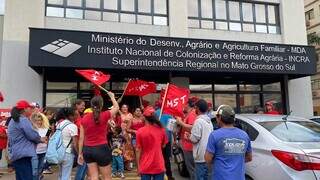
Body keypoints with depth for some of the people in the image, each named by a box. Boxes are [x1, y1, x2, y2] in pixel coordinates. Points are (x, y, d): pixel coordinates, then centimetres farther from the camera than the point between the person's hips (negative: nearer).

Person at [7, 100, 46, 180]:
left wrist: (39, 139, 16)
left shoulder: (13, 120, 18)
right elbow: (32, 135, -17)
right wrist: (40, 139, 3)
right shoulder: (23, 120, -14)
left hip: (16, 154, 10)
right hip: (23, 154, -10)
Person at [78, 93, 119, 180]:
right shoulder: (105, 115, -10)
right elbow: (116, 107, 10)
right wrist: (112, 96, 26)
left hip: (87, 150, 4)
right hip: (101, 149, -4)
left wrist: (80, 153, 11)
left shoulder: (84, 118, -1)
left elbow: (81, 138, 2)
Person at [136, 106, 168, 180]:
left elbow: (138, 150, -7)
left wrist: (138, 165, 2)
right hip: (159, 166, 1)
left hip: (145, 167, -1)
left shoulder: (140, 131, -12)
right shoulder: (161, 130, -6)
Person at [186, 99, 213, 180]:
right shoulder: (209, 121, 11)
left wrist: (188, 136, 2)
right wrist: (191, 136, 19)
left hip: (201, 156, -9)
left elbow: (194, 139, -18)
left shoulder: (198, 121, -17)